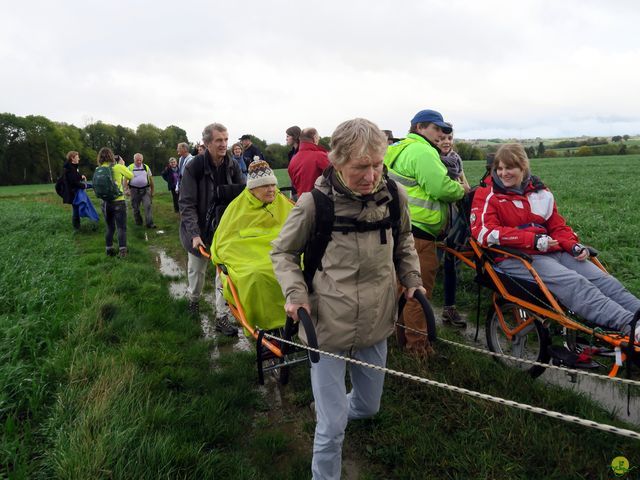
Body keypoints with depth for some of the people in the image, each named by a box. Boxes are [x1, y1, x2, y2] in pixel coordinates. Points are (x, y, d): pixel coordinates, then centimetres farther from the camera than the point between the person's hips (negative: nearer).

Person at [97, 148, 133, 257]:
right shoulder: (118, 167, -11)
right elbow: (131, 175, 1)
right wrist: (123, 165, 12)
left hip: (105, 202, 4)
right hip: (118, 202, -4)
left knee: (110, 227, 17)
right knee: (121, 227, 1)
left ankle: (109, 250, 21)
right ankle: (122, 250, -7)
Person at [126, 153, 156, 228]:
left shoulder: (146, 167, 7)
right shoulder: (130, 168, 1)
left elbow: (151, 179, 11)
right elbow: (125, 179, 0)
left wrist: (152, 191, 11)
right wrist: (127, 189, -12)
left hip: (145, 190, 0)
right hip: (134, 190, 0)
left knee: (148, 206, -11)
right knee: (135, 208, 8)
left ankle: (150, 223, -11)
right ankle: (138, 222, 26)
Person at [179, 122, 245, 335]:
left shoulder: (233, 166, -5)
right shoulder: (194, 167, -15)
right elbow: (187, 204, -17)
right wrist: (194, 234, -25)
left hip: (225, 229, 2)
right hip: (199, 229, -1)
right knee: (196, 268, 18)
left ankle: (222, 317, 7)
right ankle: (194, 298, 47)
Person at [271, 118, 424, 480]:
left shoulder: (394, 196, -5)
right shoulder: (314, 203, -16)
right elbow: (283, 252, 0)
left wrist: (412, 278, 5)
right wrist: (295, 292, -14)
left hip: (377, 323, 4)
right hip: (328, 327, -4)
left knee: (368, 407, 23)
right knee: (332, 426, 1)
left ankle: (333, 405, 57)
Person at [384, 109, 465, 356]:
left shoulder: (400, 149, 21)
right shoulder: (422, 151, -13)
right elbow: (441, 188, -21)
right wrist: (461, 189, -1)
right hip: (416, 230, -11)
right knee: (420, 286, -2)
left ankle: (404, 331, 34)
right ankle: (417, 343, 7)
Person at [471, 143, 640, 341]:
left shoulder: (540, 191, 19)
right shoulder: (488, 194, 2)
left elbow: (558, 226, 24)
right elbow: (484, 232, -13)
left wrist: (573, 245, 0)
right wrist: (533, 240, -19)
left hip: (553, 251, 7)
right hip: (515, 258, -6)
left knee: (604, 281, -13)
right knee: (573, 283, -29)